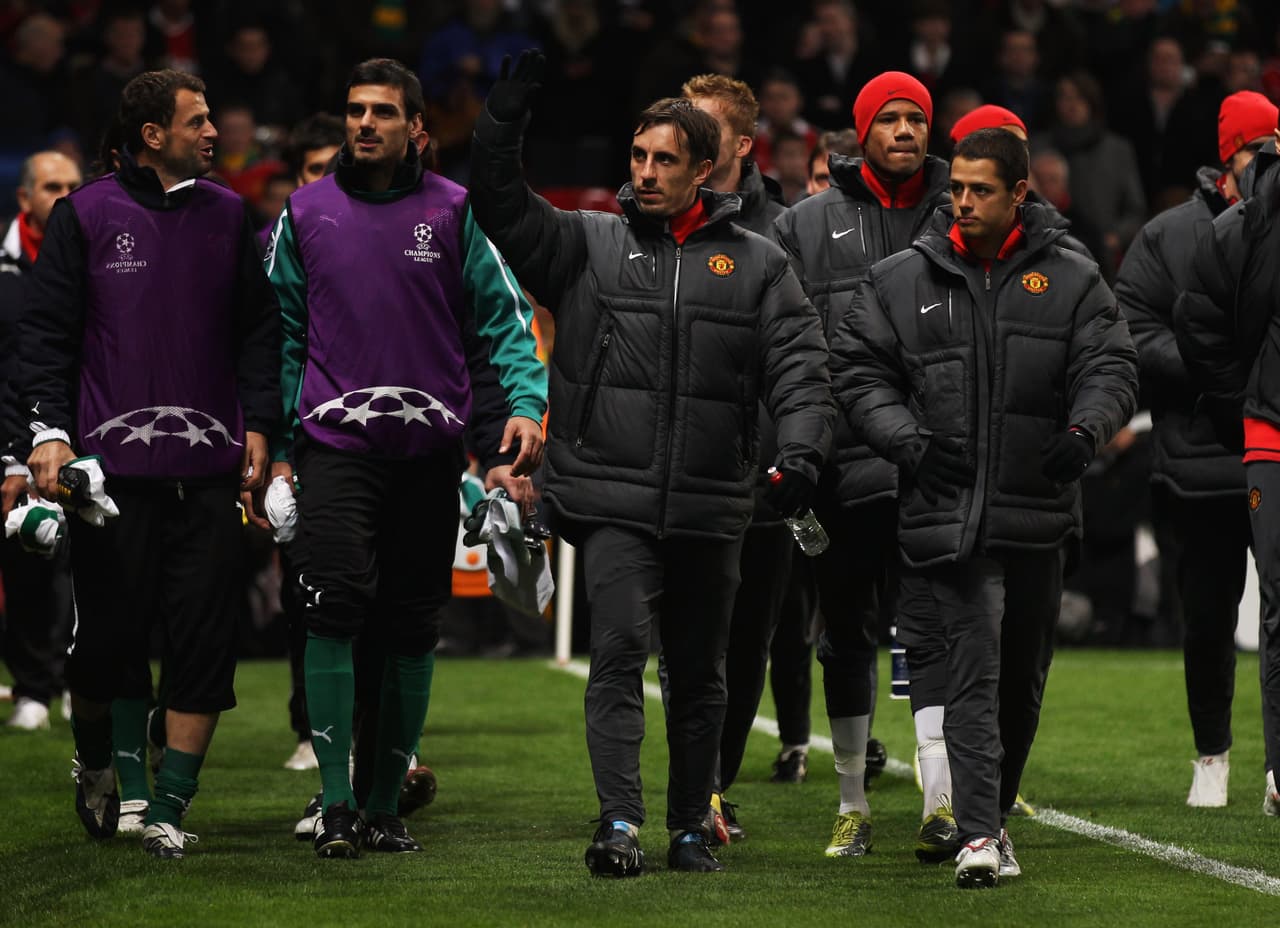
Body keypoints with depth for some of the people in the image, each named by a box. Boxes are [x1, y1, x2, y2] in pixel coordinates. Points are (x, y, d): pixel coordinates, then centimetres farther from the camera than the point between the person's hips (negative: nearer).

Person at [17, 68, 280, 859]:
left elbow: (258, 329, 14)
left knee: (205, 637, -4)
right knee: (108, 631, 1)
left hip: (208, 464, 2)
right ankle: (96, 767, 28)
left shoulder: (227, 216, 11)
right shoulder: (86, 216, 3)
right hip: (112, 461, -2)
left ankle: (171, 806, 3)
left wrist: (257, 423, 5)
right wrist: (49, 430, -7)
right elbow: (47, 329, 2)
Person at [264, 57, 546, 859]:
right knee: (335, 605, -16)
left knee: (413, 631, 5)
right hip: (335, 442, -1)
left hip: (430, 444, 1)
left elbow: (505, 315, 4)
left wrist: (525, 404, -12)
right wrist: (278, 448, 10)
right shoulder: (306, 215, 8)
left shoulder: (454, 213, 4)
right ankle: (337, 803, -13)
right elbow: (281, 334, 13)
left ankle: (386, 803, 16)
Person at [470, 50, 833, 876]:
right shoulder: (590, 245, 8)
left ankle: (691, 827, 22)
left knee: (701, 674, 11)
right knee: (620, 650, -16)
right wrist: (504, 121, -14)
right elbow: (502, 210, -1)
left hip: (711, 511, 2)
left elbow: (800, 366, 0)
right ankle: (620, 823, -21)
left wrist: (801, 449, -16)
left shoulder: (757, 265, 8)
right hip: (612, 501, -2)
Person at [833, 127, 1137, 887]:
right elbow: (859, 371, 8)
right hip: (949, 509, -2)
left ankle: (997, 809, 29)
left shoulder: (1072, 280, 6)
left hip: (1039, 512, 2)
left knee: (1022, 678, 12)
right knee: (972, 674, -11)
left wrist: (1087, 428, -18)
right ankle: (981, 833, -16)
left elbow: (1110, 368, 2)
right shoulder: (902, 282, 7)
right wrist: (909, 439, -8)